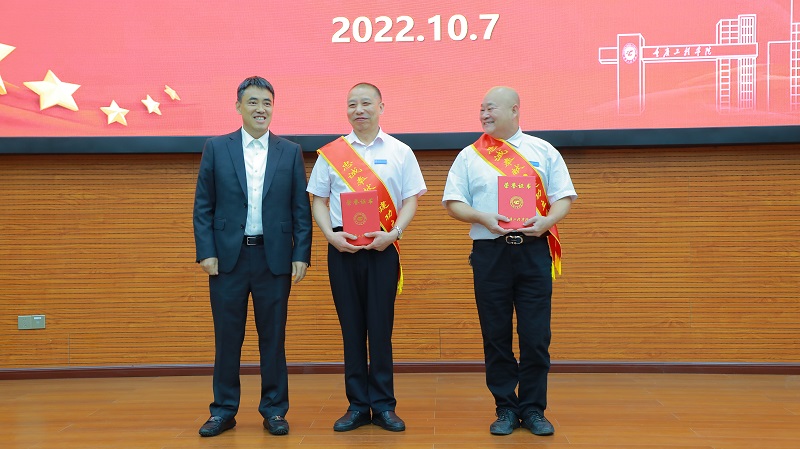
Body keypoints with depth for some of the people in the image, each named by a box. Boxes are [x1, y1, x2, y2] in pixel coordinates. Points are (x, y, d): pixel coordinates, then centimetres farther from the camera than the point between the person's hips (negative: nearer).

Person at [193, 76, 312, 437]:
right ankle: (224, 410, 20)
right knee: (227, 336, 7)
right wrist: (206, 253, -5)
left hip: (274, 258, 0)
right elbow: (203, 206, 3)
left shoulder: (290, 152, 6)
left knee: (273, 337, 6)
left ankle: (274, 410, 19)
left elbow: (301, 209, 4)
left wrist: (301, 255, -3)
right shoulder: (216, 148, 5)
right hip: (228, 257, 0)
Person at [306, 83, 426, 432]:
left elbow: (410, 200, 4)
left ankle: (383, 406, 10)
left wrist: (393, 233, -12)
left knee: (381, 327, 0)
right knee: (351, 327, 5)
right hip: (342, 246, 1)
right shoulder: (330, 153, 8)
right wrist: (330, 235, -7)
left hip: (383, 247, -1)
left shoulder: (400, 152, 6)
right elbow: (318, 200, 9)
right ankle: (357, 406, 14)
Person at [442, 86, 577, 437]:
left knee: (536, 335, 0)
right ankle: (505, 409, 15)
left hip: (534, 250, 0)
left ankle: (533, 410, 13)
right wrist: (483, 218, -13)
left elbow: (564, 197, 6)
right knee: (496, 335, 3)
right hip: (490, 251, 0)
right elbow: (453, 203, 5)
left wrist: (547, 220, -14)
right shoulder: (469, 156, 10)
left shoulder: (543, 151, 11)